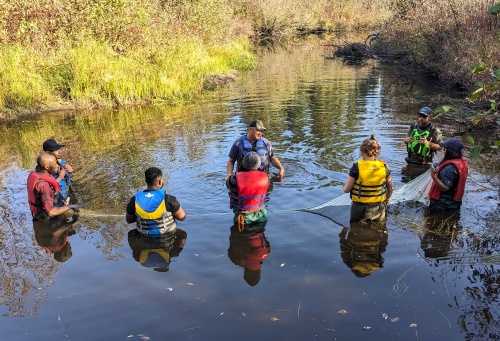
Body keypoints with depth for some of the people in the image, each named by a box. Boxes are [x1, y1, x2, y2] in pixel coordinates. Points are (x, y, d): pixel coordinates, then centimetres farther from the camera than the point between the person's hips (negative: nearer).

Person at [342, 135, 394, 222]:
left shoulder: (357, 167, -15)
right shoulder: (383, 166, -5)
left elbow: (346, 189, -10)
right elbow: (391, 188, 8)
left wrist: (344, 187, 14)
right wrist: (386, 199, 26)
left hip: (360, 210, -2)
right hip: (378, 210, 2)